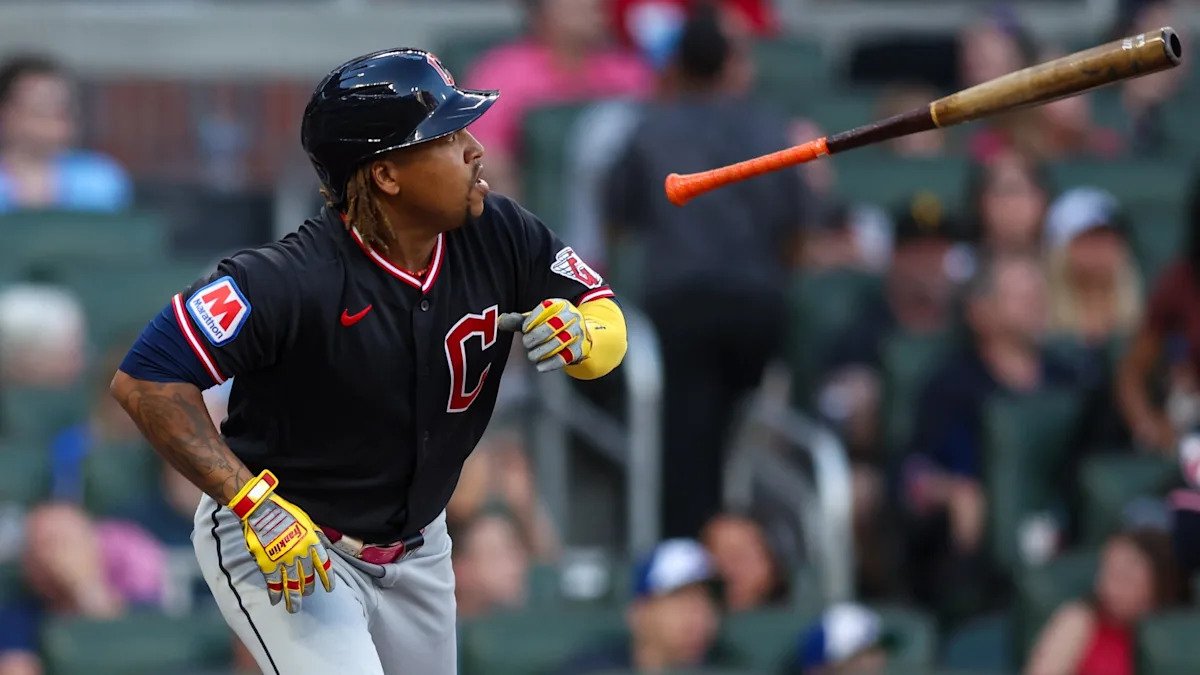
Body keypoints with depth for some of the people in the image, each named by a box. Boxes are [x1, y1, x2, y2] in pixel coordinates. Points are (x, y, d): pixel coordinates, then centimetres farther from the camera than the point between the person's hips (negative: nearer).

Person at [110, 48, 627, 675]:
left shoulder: (498, 235, -12)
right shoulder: (293, 279, -30)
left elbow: (609, 324, -1)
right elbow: (145, 379, -31)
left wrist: (582, 337, -26)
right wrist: (256, 503, -34)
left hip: (414, 548, 7)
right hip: (274, 546, -7)